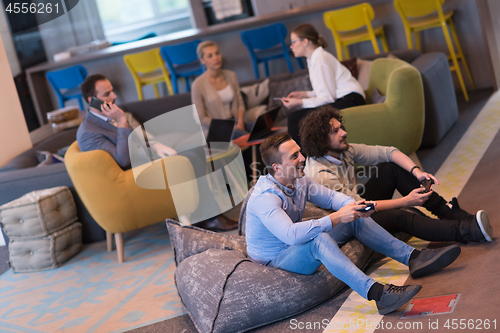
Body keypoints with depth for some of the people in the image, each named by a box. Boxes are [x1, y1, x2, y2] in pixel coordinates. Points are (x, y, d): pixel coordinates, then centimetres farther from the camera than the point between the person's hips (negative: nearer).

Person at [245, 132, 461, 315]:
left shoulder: (298, 181, 1)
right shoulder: (265, 197, -27)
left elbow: (331, 197, 7)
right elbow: (291, 234, -41)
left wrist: (354, 205, -16)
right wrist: (336, 219, -41)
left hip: (298, 246, 9)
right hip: (274, 261, -9)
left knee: (356, 220, 0)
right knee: (319, 239, -38)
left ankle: (414, 258, -5)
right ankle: (376, 294, -50)